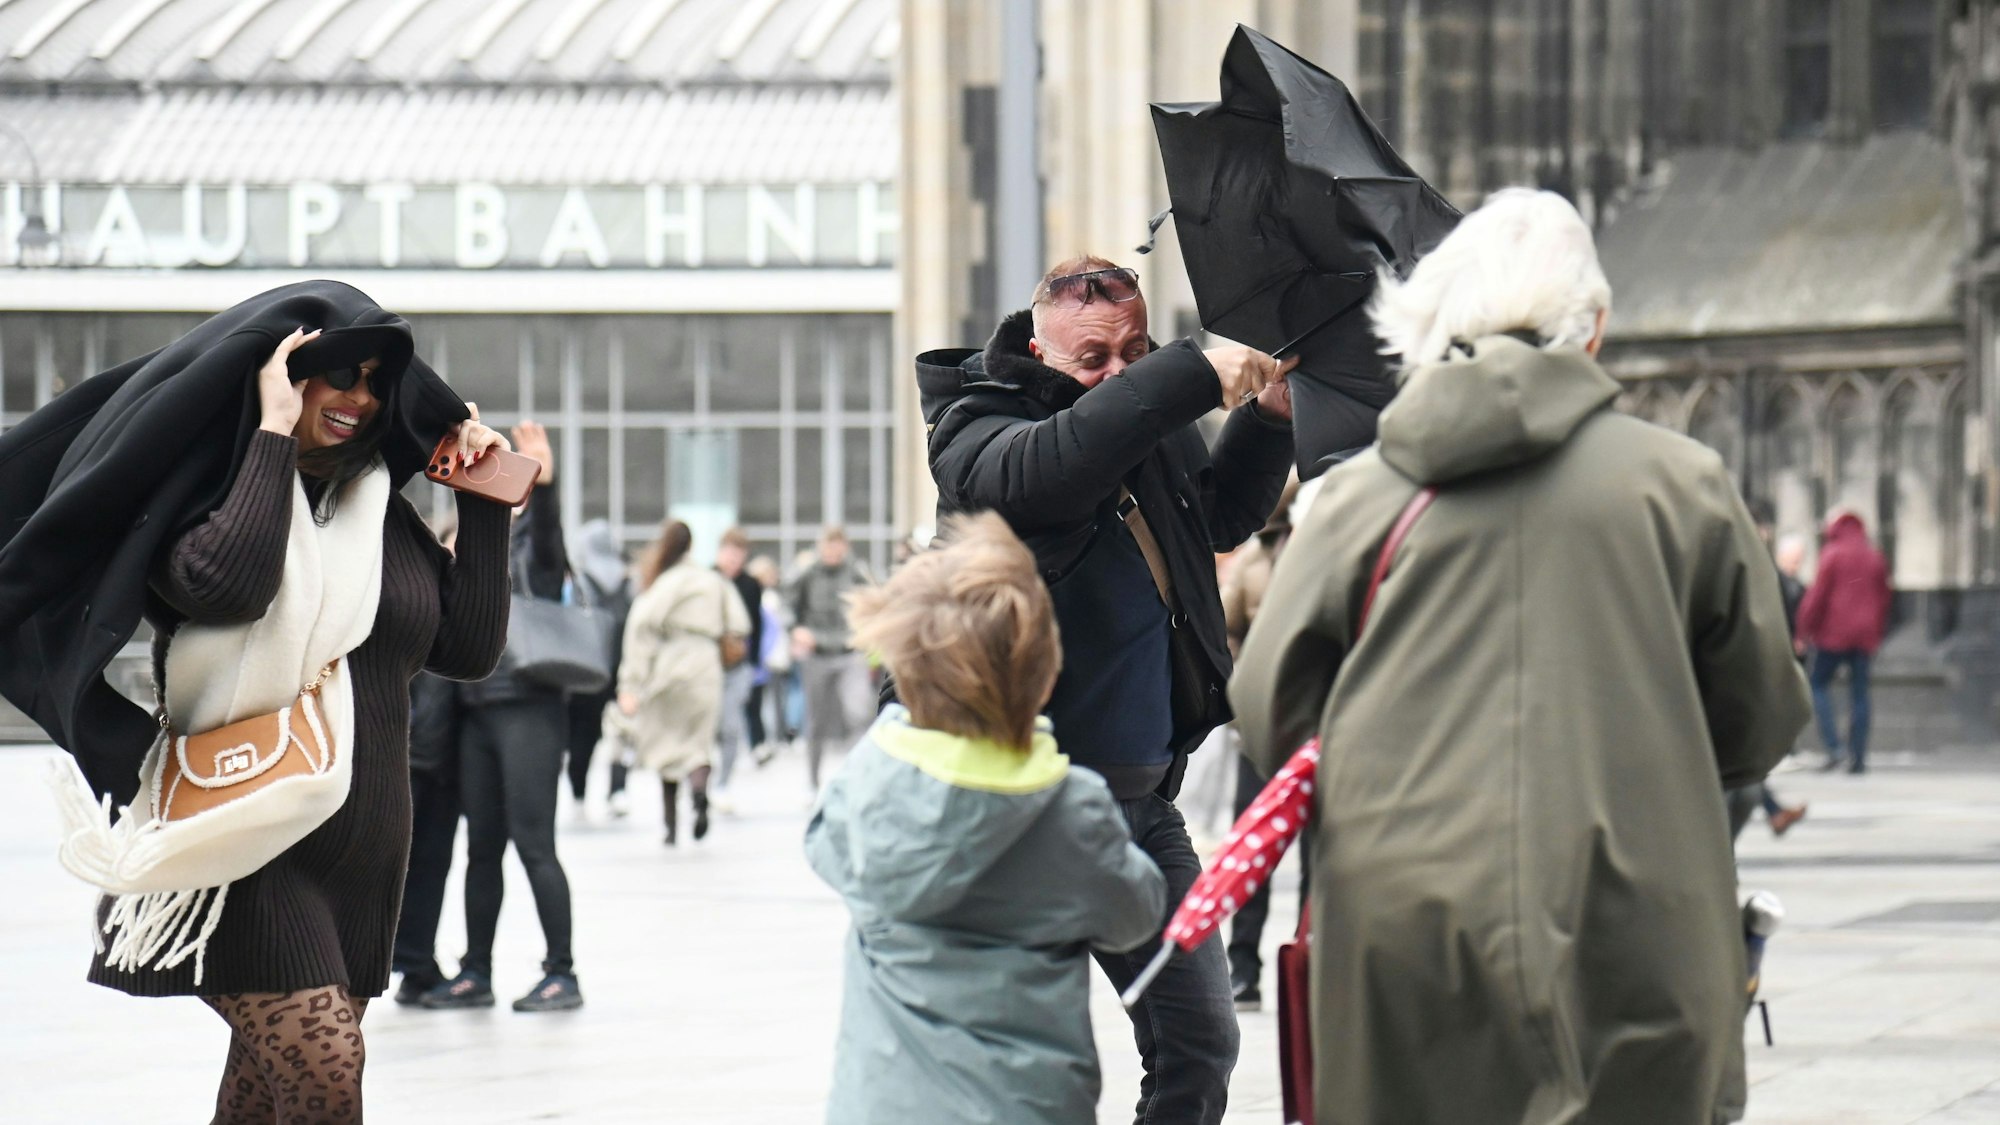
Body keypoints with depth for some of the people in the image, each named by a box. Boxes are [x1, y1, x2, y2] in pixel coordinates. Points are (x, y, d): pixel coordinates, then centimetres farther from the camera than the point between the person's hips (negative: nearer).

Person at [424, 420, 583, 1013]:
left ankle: (561, 974, -3)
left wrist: (543, 484, -42)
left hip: (529, 712, -7)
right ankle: (474, 973, 15)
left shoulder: (530, 552, -2)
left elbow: (545, 525, -24)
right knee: (481, 847, 10)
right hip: (477, 715, 7)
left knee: (533, 843, -7)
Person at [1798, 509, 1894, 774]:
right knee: (1860, 692, 5)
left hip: (1834, 633, -5)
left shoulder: (1832, 555, -4)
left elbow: (1817, 595, -8)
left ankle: (1834, 747, -13)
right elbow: (1884, 599, 14)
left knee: (1819, 685, 4)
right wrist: (1877, 633, 22)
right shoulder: (1876, 558, 11)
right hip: (1865, 637, 5)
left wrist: (1805, 630, -2)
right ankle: (1858, 758, 2)